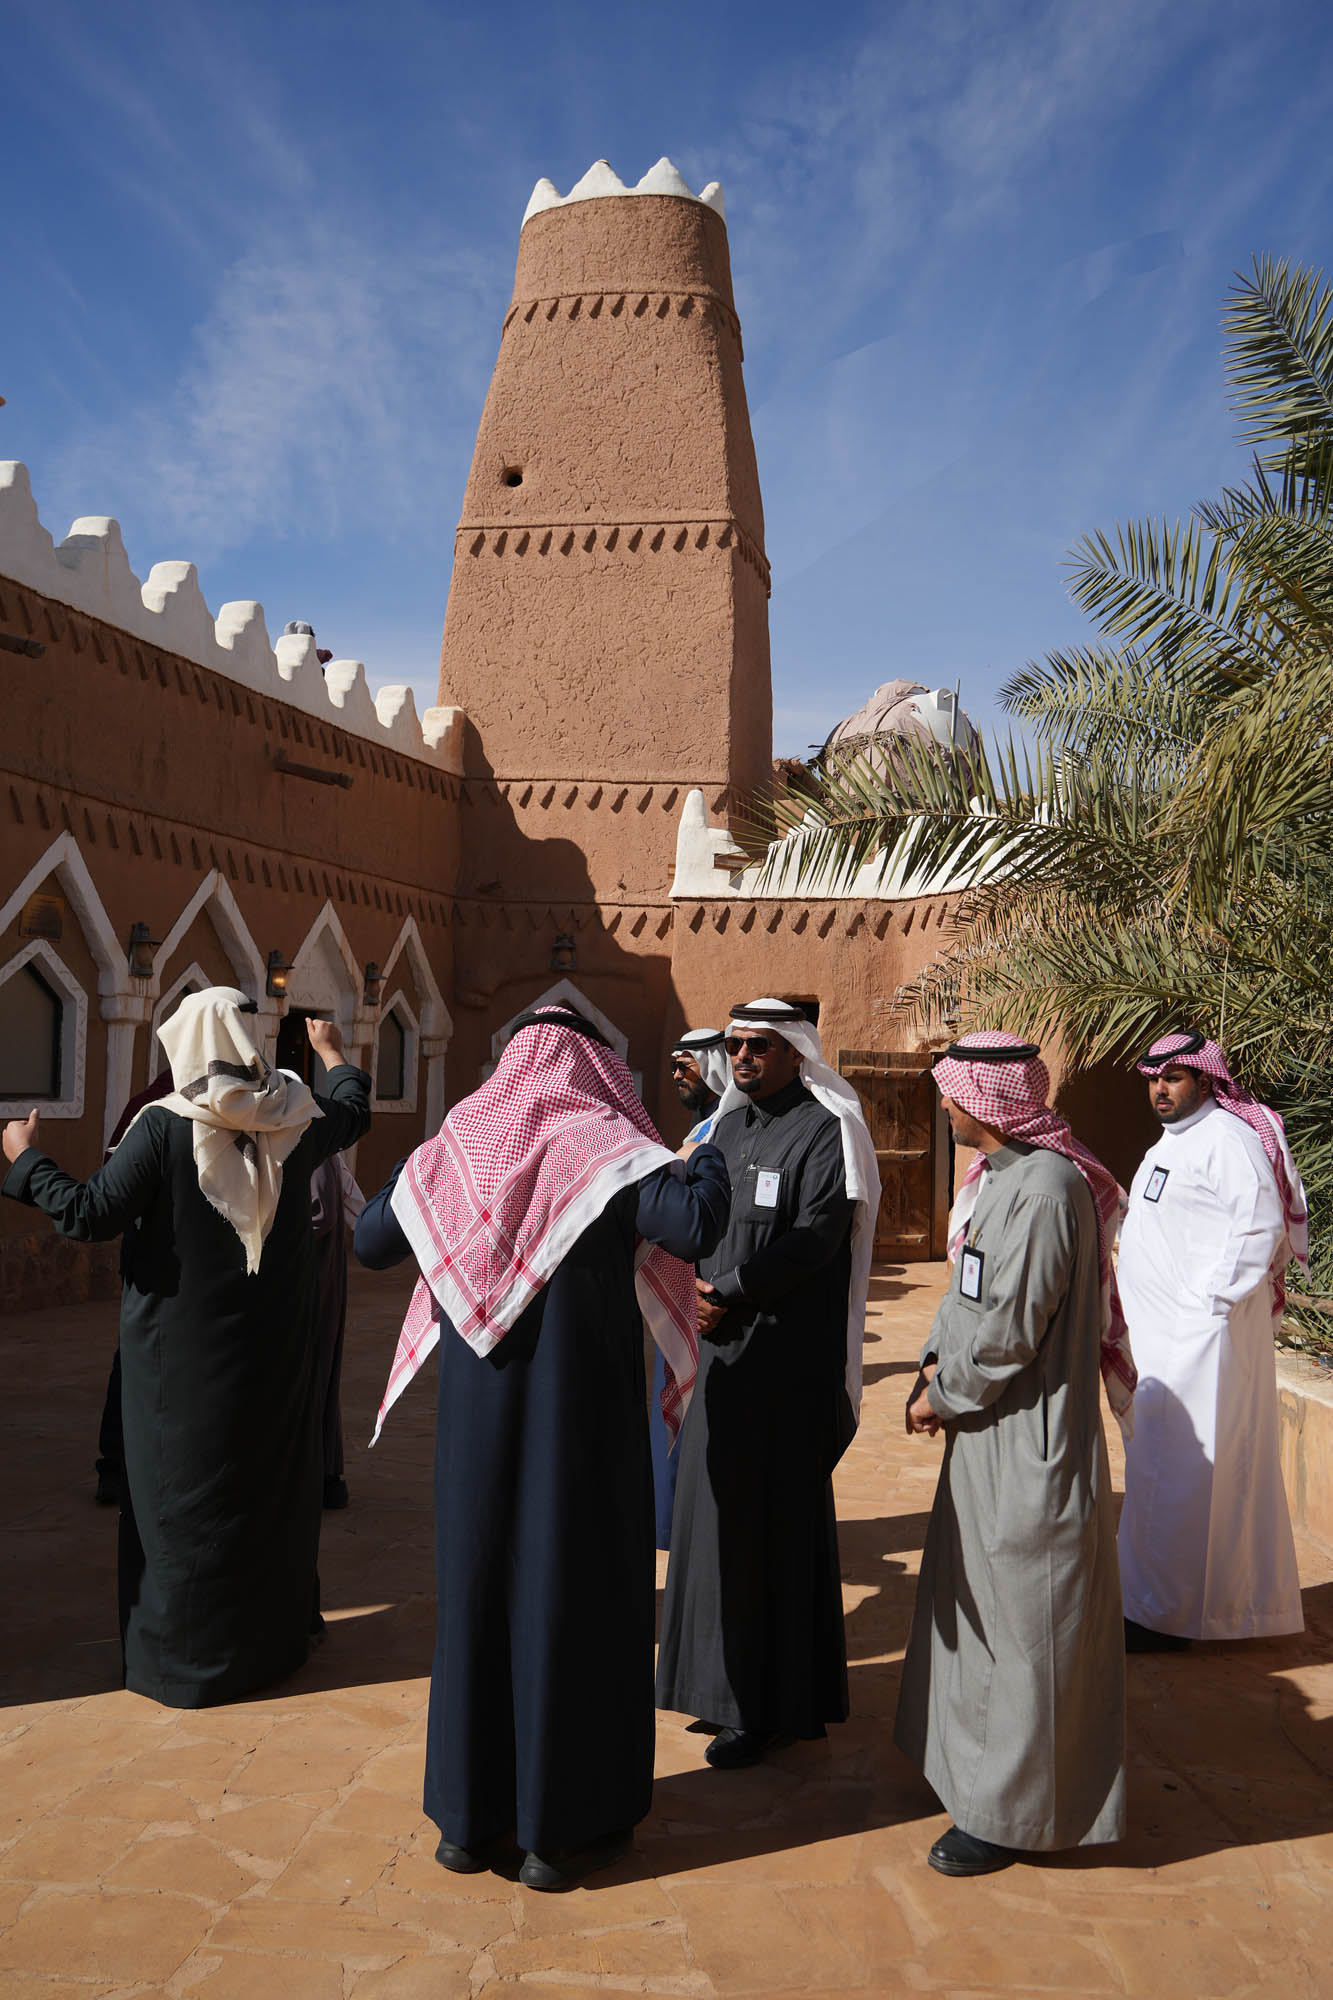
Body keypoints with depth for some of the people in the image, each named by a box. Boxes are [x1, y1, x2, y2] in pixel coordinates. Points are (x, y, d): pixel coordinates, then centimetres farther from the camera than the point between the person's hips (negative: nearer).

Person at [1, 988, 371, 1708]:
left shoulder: (164, 1126, -18)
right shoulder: (291, 1120, -4)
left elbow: (90, 1215, -16)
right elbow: (352, 1111, 17)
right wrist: (333, 1054, 35)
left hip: (186, 1349, -4)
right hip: (275, 1348, 4)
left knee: (186, 1490, 8)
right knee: (272, 1478, 18)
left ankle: (187, 1655, 19)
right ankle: (277, 1629, 32)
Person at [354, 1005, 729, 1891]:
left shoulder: (457, 1149, 1)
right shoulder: (604, 1147, -12)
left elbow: (370, 1241, 13)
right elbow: (695, 1225, -27)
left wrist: (413, 1168, 28)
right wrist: (708, 1162, -6)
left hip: (479, 1416, 4)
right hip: (582, 1418, -4)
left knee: (477, 1589, 17)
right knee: (576, 1597, 9)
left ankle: (470, 1816, 29)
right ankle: (564, 1826, 21)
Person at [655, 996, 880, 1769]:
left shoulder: (825, 1129, -11)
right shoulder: (729, 1123, 12)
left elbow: (817, 1235, -20)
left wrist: (730, 1291, -16)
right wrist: (701, 1292, -6)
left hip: (789, 1356, -8)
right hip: (728, 1346, 8)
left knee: (772, 1516, -1)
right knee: (722, 1507, 14)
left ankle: (774, 1706, 13)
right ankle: (734, 1682, 29)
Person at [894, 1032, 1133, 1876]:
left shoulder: (1046, 1187, -24)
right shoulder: (1000, 1174, 7)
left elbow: (1011, 1329, -24)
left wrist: (942, 1397, -12)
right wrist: (938, 1362, 1)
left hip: (1028, 1444, -10)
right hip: (989, 1433, 10)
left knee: (1024, 1622, 4)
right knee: (979, 1605, 22)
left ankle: (1012, 1811, 18)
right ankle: (983, 1759, 40)